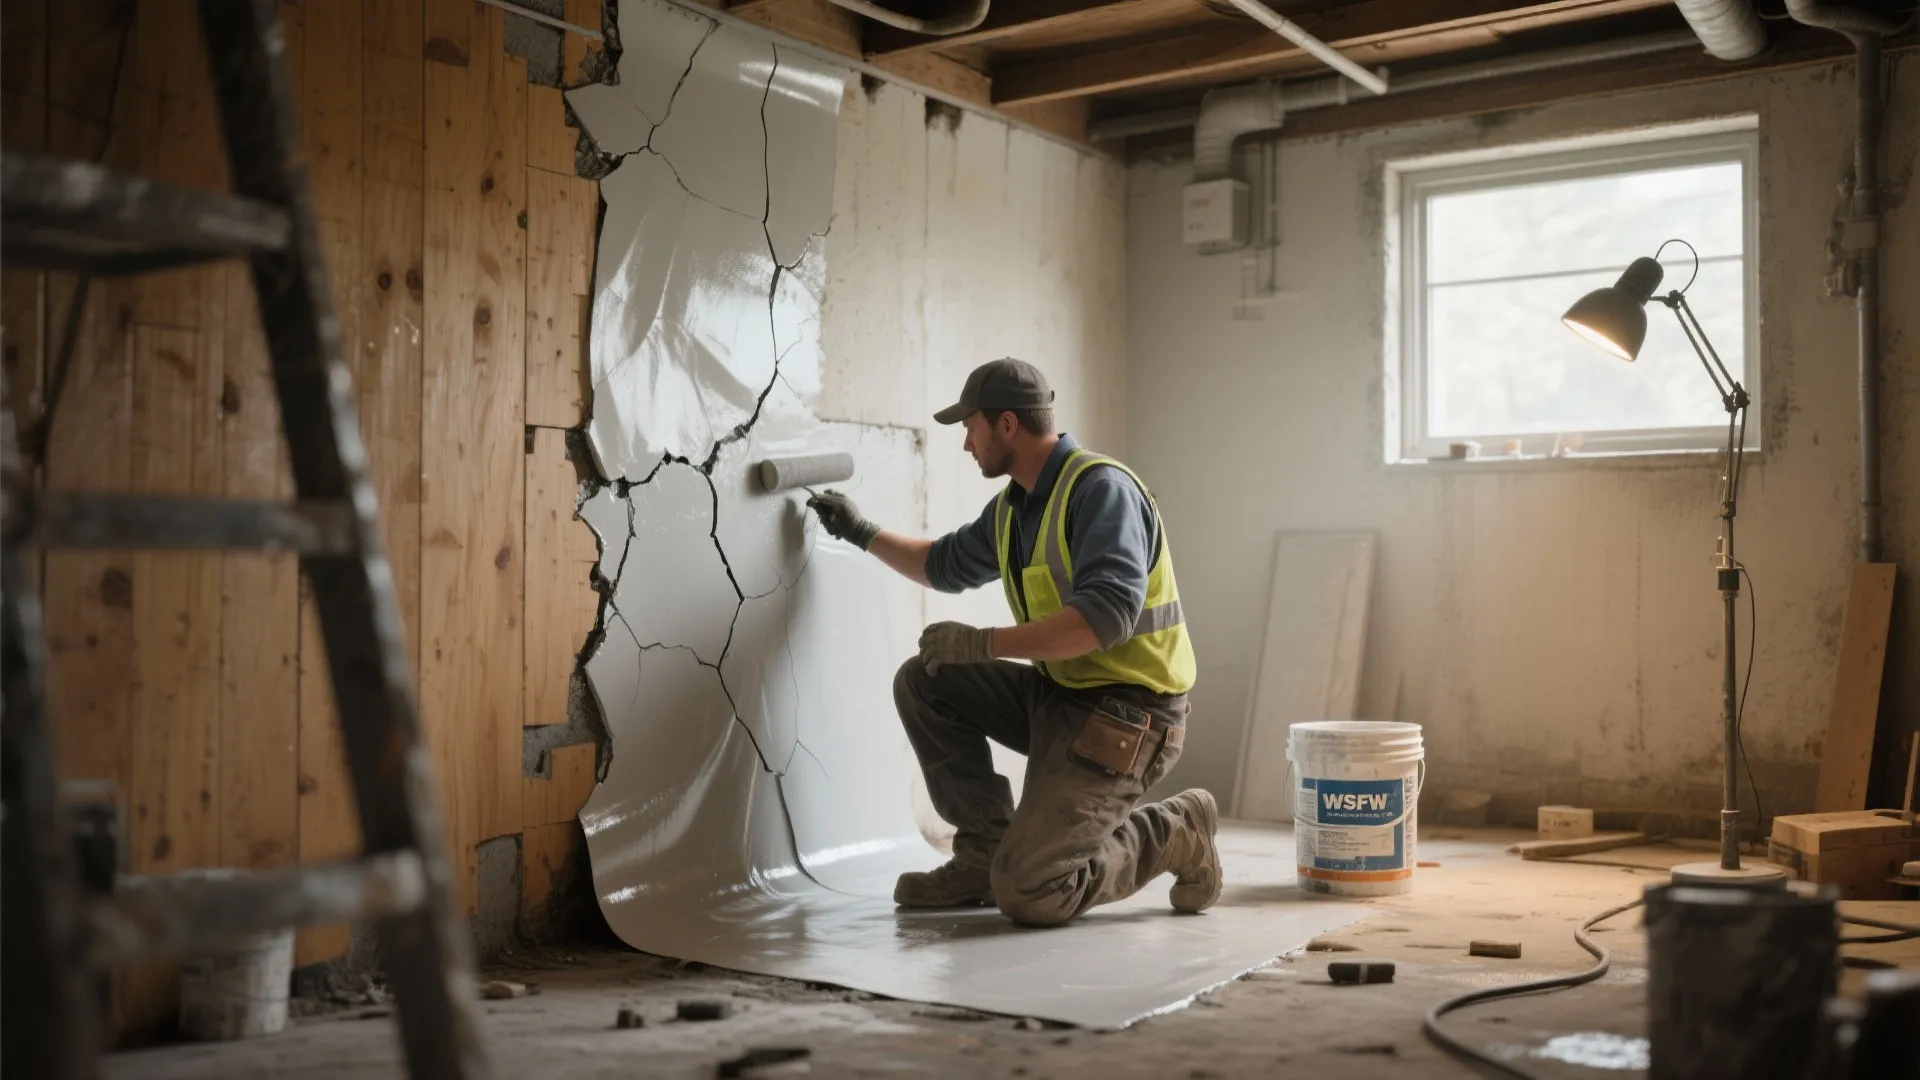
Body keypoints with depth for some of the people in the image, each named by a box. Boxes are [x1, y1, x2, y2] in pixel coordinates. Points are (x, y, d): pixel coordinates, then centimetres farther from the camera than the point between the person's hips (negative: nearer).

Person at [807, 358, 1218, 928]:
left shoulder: (1100, 487, -18)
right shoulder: (1011, 507, 9)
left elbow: (1108, 613, -32)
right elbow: (946, 565, 30)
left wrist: (986, 643, -29)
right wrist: (863, 532, 29)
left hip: (1126, 712, -9)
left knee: (1027, 894, -17)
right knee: (923, 682, 5)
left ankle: (1171, 835, 6)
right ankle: (988, 852, 10)